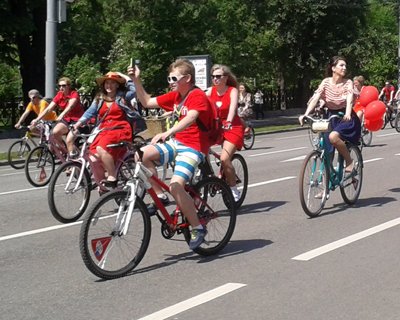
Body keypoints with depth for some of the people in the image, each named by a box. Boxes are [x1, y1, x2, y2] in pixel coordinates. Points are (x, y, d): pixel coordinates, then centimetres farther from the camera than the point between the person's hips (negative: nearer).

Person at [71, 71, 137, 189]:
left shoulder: (122, 97, 9)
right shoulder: (99, 99, 17)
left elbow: (135, 89, -4)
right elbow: (89, 113, 8)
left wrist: (123, 76, 7)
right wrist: (77, 124, -6)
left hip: (120, 130, -5)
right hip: (104, 132, 5)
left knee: (101, 148, -33)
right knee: (94, 160, -15)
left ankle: (112, 178, -21)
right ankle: (102, 186, 5)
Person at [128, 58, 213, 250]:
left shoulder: (198, 96, -14)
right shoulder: (175, 96, 10)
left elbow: (190, 118, -33)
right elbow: (146, 102, 16)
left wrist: (167, 133, -47)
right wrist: (137, 80, 4)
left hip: (194, 147, -8)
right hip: (176, 142, 8)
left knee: (176, 185, -26)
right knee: (143, 154, -17)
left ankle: (198, 228, -10)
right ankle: (160, 197, -2)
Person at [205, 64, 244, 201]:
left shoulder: (232, 91, -9)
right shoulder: (211, 91, 2)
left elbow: (233, 107, -26)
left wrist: (228, 122, -44)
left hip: (232, 128, -5)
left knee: (224, 158, -22)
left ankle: (234, 190, -6)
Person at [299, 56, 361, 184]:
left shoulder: (348, 83, -9)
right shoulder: (326, 82, -5)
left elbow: (349, 99, -26)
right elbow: (315, 98, -15)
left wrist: (348, 113, -46)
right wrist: (305, 114, -31)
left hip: (346, 119, -3)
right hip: (331, 117, 3)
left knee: (333, 137, -33)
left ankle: (349, 161, -9)